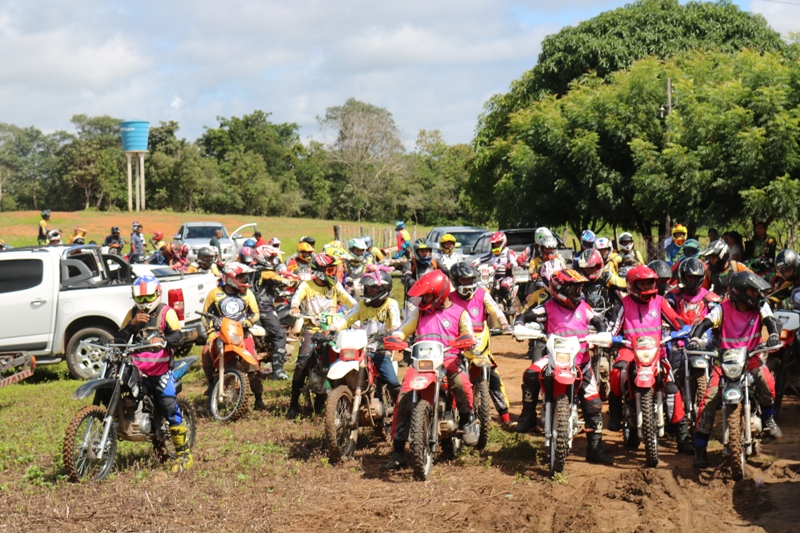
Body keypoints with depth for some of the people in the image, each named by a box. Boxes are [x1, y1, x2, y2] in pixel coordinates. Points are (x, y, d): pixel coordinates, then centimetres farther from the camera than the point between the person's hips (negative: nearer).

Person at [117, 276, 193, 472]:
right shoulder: (132, 313, 15)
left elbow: (177, 336, -15)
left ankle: (184, 453, -6)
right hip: (136, 368, 5)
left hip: (161, 369, -4)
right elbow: (119, 340, 5)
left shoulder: (167, 312, 2)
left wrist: (163, 340, -38)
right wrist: (132, 324, -11)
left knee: (170, 408, -14)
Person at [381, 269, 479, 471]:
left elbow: (468, 337, 7)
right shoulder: (419, 312, 20)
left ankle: (467, 420, -5)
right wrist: (394, 339, -10)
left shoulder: (459, 313, 12)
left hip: (448, 358, -2)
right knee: (404, 397, -18)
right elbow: (404, 329, 13)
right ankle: (397, 452, -12)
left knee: (461, 382, -36)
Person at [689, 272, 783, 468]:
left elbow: (771, 322, -13)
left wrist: (774, 335, -37)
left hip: (751, 356, 1)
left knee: (766, 379, -30)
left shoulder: (760, 307, 1)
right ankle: (700, 448, -6)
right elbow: (703, 324, -15)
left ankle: (768, 419, -1)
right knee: (709, 399, -16)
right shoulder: (723, 309, -5)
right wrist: (695, 339, -35)